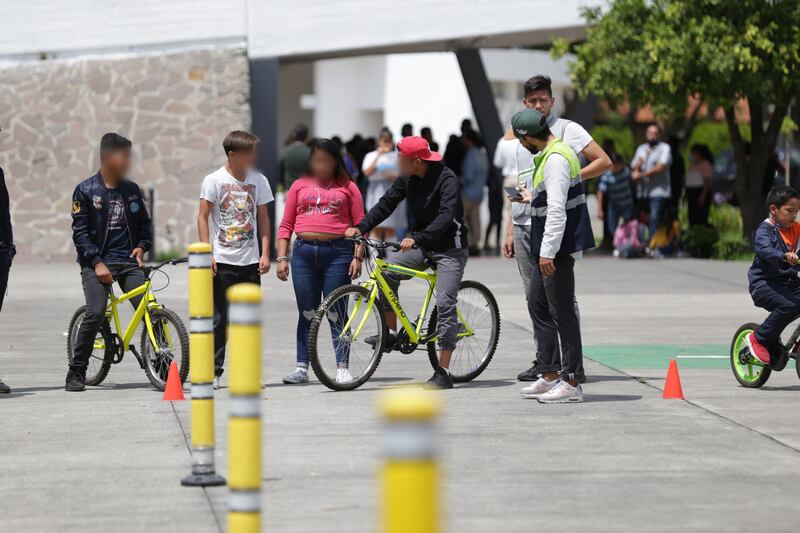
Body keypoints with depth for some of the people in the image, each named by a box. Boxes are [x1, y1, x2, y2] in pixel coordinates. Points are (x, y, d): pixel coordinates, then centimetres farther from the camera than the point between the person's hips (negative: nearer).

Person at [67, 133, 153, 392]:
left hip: (128, 261, 3)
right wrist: (97, 263, -12)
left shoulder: (132, 190, 12)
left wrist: (142, 246, 2)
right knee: (95, 313, -19)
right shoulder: (85, 191, 1)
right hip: (96, 262, -3)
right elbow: (80, 232, -3)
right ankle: (76, 373, -7)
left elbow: (145, 222, 22)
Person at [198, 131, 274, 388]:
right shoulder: (214, 180, -5)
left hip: (250, 261, 3)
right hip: (222, 261, -3)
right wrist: (207, 254, -12)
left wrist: (265, 254, 2)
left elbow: (263, 218, 11)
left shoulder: (258, 181, 6)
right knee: (220, 320, -1)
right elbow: (202, 217, -4)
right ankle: (213, 372, 5)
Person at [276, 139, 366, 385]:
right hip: (304, 252, 2)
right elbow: (286, 225, 12)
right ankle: (302, 368, 10)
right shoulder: (300, 186, 13)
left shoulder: (347, 187, 7)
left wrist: (357, 256, -6)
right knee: (307, 313, 6)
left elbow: (360, 224, 4)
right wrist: (282, 257, 4)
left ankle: (342, 368, 1)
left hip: (337, 252, -2)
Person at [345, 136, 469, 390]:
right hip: (422, 246, 7)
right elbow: (387, 203, 0)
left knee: (445, 305, -13)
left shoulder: (446, 179, -21)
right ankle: (391, 332, -1)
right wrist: (361, 228, -14)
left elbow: (445, 216, -32)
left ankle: (443, 372, -12)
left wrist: (417, 239, -44)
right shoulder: (407, 179, 0)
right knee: (386, 271, -14)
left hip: (449, 248, -7)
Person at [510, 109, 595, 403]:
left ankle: (570, 382, -4)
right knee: (538, 305, 15)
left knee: (562, 312, -7)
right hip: (546, 247, 11)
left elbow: (557, 209, -23)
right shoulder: (550, 155, 15)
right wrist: (532, 198, 31)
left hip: (557, 248, -11)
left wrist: (548, 251, -24)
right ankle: (550, 375, 21)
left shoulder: (556, 159, -18)